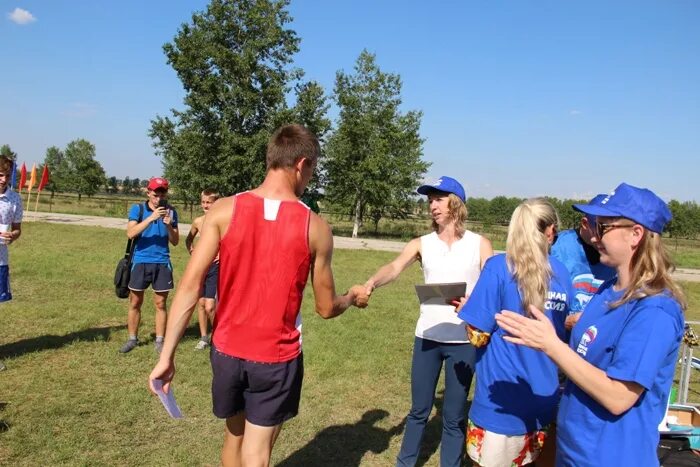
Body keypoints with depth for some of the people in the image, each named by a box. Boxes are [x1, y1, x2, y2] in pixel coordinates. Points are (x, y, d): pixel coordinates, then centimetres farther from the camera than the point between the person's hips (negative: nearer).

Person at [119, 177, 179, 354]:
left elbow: (175, 242, 4)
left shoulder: (170, 212, 4)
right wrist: (151, 218, -25)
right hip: (140, 262, 0)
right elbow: (131, 233, -16)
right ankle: (132, 339, 22)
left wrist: (169, 226, -15)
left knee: (160, 304, 4)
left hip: (162, 263, 1)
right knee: (135, 303, 8)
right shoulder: (137, 209, -1)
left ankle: (159, 341, 13)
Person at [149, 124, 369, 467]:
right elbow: (326, 308, -2)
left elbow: (190, 286, -12)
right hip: (277, 358, -3)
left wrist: (167, 355, -7)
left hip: (227, 350, 3)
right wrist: (352, 298, 20)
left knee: (234, 436, 26)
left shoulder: (224, 211, -8)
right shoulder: (315, 228, -10)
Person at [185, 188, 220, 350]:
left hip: (215, 267, -5)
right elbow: (189, 239, 23)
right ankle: (204, 337, 23)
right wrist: (192, 252, 9)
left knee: (210, 306, -10)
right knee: (201, 303, 10)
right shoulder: (198, 221, 5)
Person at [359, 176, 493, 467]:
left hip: (464, 340, -1)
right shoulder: (421, 244, 2)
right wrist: (372, 282, -35)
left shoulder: (480, 244, 0)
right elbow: (395, 268, -15)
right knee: (419, 409, 15)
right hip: (427, 337, 1)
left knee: (454, 416, 11)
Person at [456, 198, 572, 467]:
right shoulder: (561, 273, 3)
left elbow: (478, 336, -15)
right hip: (543, 399, 6)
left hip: (502, 401, -5)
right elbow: (563, 333, 15)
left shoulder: (499, 267, -15)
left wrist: (468, 308, 3)